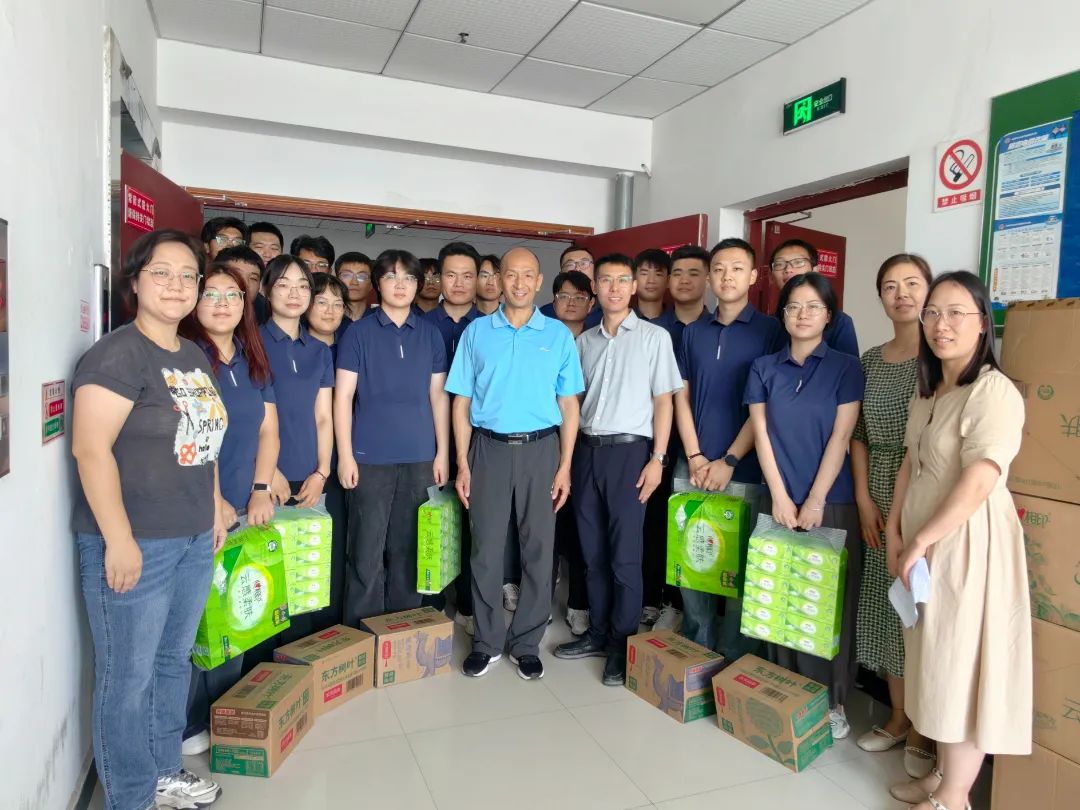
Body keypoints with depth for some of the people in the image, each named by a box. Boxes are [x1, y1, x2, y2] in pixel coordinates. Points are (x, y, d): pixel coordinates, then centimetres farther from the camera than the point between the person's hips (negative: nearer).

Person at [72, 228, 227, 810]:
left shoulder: (195, 357, 11)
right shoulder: (118, 354, -14)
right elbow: (90, 449, -20)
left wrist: (215, 509, 17)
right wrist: (119, 540, -22)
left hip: (193, 541, 8)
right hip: (135, 543, -8)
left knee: (174, 660, 19)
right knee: (128, 676, 6)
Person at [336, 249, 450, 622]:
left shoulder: (430, 334, 8)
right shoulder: (359, 332, 0)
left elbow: (438, 396, 10)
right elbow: (343, 396, -2)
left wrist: (442, 452, 5)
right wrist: (345, 455, -7)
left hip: (420, 458, 3)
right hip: (371, 457, -2)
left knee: (408, 548, 10)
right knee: (367, 550, 2)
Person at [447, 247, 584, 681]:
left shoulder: (559, 334, 4)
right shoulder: (476, 332, 4)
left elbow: (569, 405, 5)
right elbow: (462, 403, 4)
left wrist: (565, 466, -1)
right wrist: (462, 463, -2)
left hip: (541, 449, 0)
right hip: (489, 448, 0)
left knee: (538, 548, 6)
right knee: (486, 549, 6)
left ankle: (527, 642, 22)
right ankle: (486, 641, 22)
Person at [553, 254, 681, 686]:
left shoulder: (655, 337, 0)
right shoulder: (584, 341, 11)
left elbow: (663, 401, -2)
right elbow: (575, 401, 14)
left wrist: (657, 458, -9)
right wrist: (567, 456, 8)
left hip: (629, 451, -4)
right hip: (587, 450, 4)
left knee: (624, 554, 0)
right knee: (592, 551, 11)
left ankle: (622, 644, 14)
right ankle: (598, 632, 25)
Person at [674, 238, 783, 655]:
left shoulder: (770, 331, -1)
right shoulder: (693, 333, 10)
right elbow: (682, 397, 8)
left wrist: (729, 461, -11)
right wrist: (695, 457, -4)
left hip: (746, 470, -3)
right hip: (693, 467, 4)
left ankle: (732, 660, 19)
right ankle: (694, 650, 24)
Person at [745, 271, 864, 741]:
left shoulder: (845, 368, 1)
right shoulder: (764, 368, 6)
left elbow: (840, 438, -6)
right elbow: (761, 434, 1)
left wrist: (815, 501, -11)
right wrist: (781, 498, -6)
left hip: (832, 502, -2)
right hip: (780, 502, 2)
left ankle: (832, 701, 17)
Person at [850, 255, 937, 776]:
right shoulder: (870, 360, 10)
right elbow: (858, 435, 10)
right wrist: (864, 499, 2)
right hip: (880, 495, 5)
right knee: (885, 602, 10)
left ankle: (925, 728, 16)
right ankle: (898, 716, 27)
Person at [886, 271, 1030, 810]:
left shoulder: (993, 390, -16)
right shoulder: (927, 391, 12)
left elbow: (978, 483, -23)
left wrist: (921, 542, -19)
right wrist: (894, 532, 7)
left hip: (967, 543, -8)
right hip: (924, 542, 8)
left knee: (963, 664, 3)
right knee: (936, 661, 16)